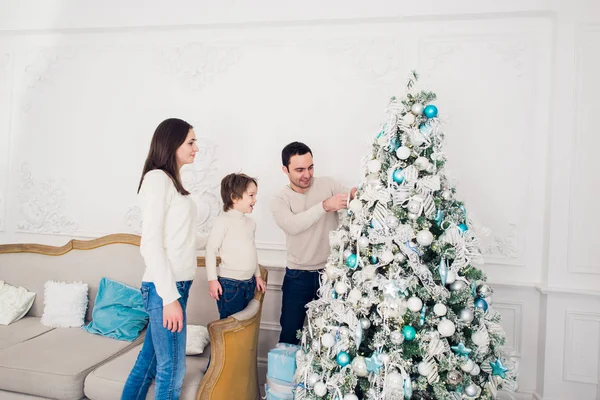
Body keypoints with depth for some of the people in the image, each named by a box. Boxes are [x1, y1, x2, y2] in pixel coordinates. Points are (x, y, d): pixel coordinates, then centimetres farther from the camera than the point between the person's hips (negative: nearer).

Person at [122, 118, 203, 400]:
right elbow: (151, 243, -18)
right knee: (172, 369, 3)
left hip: (176, 284, 8)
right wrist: (169, 296, -20)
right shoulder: (157, 178, -12)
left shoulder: (172, 181, 13)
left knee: (150, 358, 17)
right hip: (165, 287, -8)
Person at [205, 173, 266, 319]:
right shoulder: (224, 220, -13)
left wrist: (257, 275, 21)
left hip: (249, 283, 7)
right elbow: (211, 249, -13)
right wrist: (212, 279, -14)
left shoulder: (251, 223, 9)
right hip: (229, 284, -7)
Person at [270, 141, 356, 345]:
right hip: (298, 276, 0)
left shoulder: (327, 185, -2)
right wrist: (325, 205, -38)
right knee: (290, 333, 10)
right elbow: (292, 225, -26)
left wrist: (357, 197, -36)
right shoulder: (280, 200, -5)